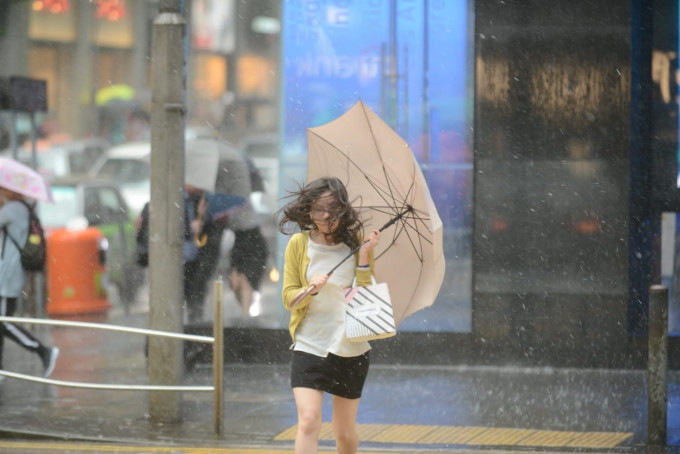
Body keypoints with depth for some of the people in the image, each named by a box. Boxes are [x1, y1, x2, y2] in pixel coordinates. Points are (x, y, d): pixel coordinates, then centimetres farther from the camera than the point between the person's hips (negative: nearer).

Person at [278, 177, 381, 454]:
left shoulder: (356, 243, -1)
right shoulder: (298, 243, -1)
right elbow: (288, 298, 1)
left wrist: (364, 256, -17)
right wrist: (310, 290, -19)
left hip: (350, 347, 1)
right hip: (309, 346, -1)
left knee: (345, 432, 11)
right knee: (308, 421, -18)